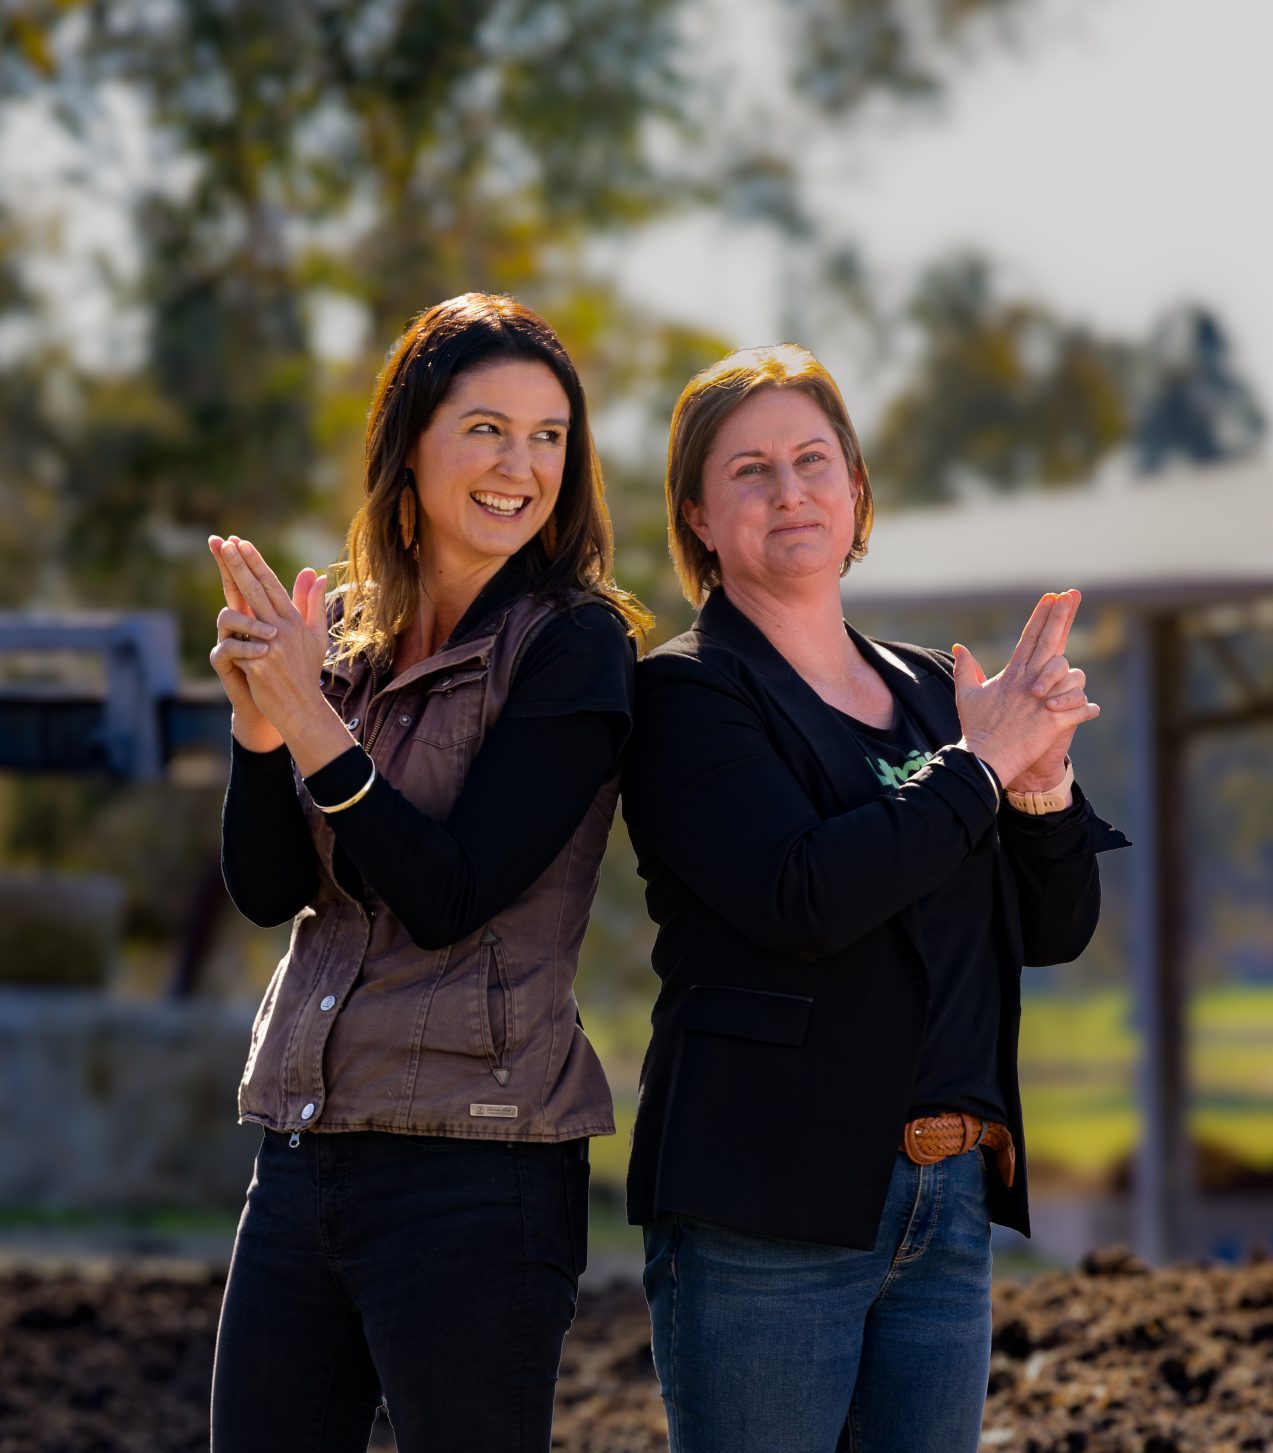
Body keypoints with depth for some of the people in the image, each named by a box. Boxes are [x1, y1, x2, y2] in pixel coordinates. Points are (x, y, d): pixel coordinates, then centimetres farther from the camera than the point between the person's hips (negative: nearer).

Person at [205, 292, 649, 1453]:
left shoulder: (575, 646, -8)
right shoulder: (345, 634, 10)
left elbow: (449, 899, -14)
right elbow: (268, 890, 4)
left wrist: (312, 717, -18)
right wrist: (259, 720, -12)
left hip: (474, 1173, -6)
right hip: (302, 1153, 6)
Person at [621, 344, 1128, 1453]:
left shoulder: (929, 693, 15)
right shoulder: (687, 693, -4)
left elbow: (1056, 930, 14)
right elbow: (801, 897, -19)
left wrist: (1041, 774, -4)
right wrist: (980, 765, -10)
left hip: (949, 1206, 6)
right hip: (766, 1215, -6)